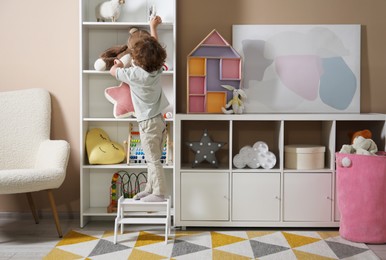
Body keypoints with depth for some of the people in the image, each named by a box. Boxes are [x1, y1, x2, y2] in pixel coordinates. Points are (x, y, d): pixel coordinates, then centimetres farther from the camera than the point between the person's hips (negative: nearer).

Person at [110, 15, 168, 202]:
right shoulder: (156, 67, -3)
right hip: (158, 118, 8)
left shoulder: (134, 74, -20)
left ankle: (159, 193, 7)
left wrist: (119, 65, 20)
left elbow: (112, 71, -2)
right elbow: (154, 46, 16)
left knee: (153, 159, 0)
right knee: (153, 158, 16)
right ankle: (151, 188, 26)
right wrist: (153, 27, 28)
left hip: (148, 122, -8)